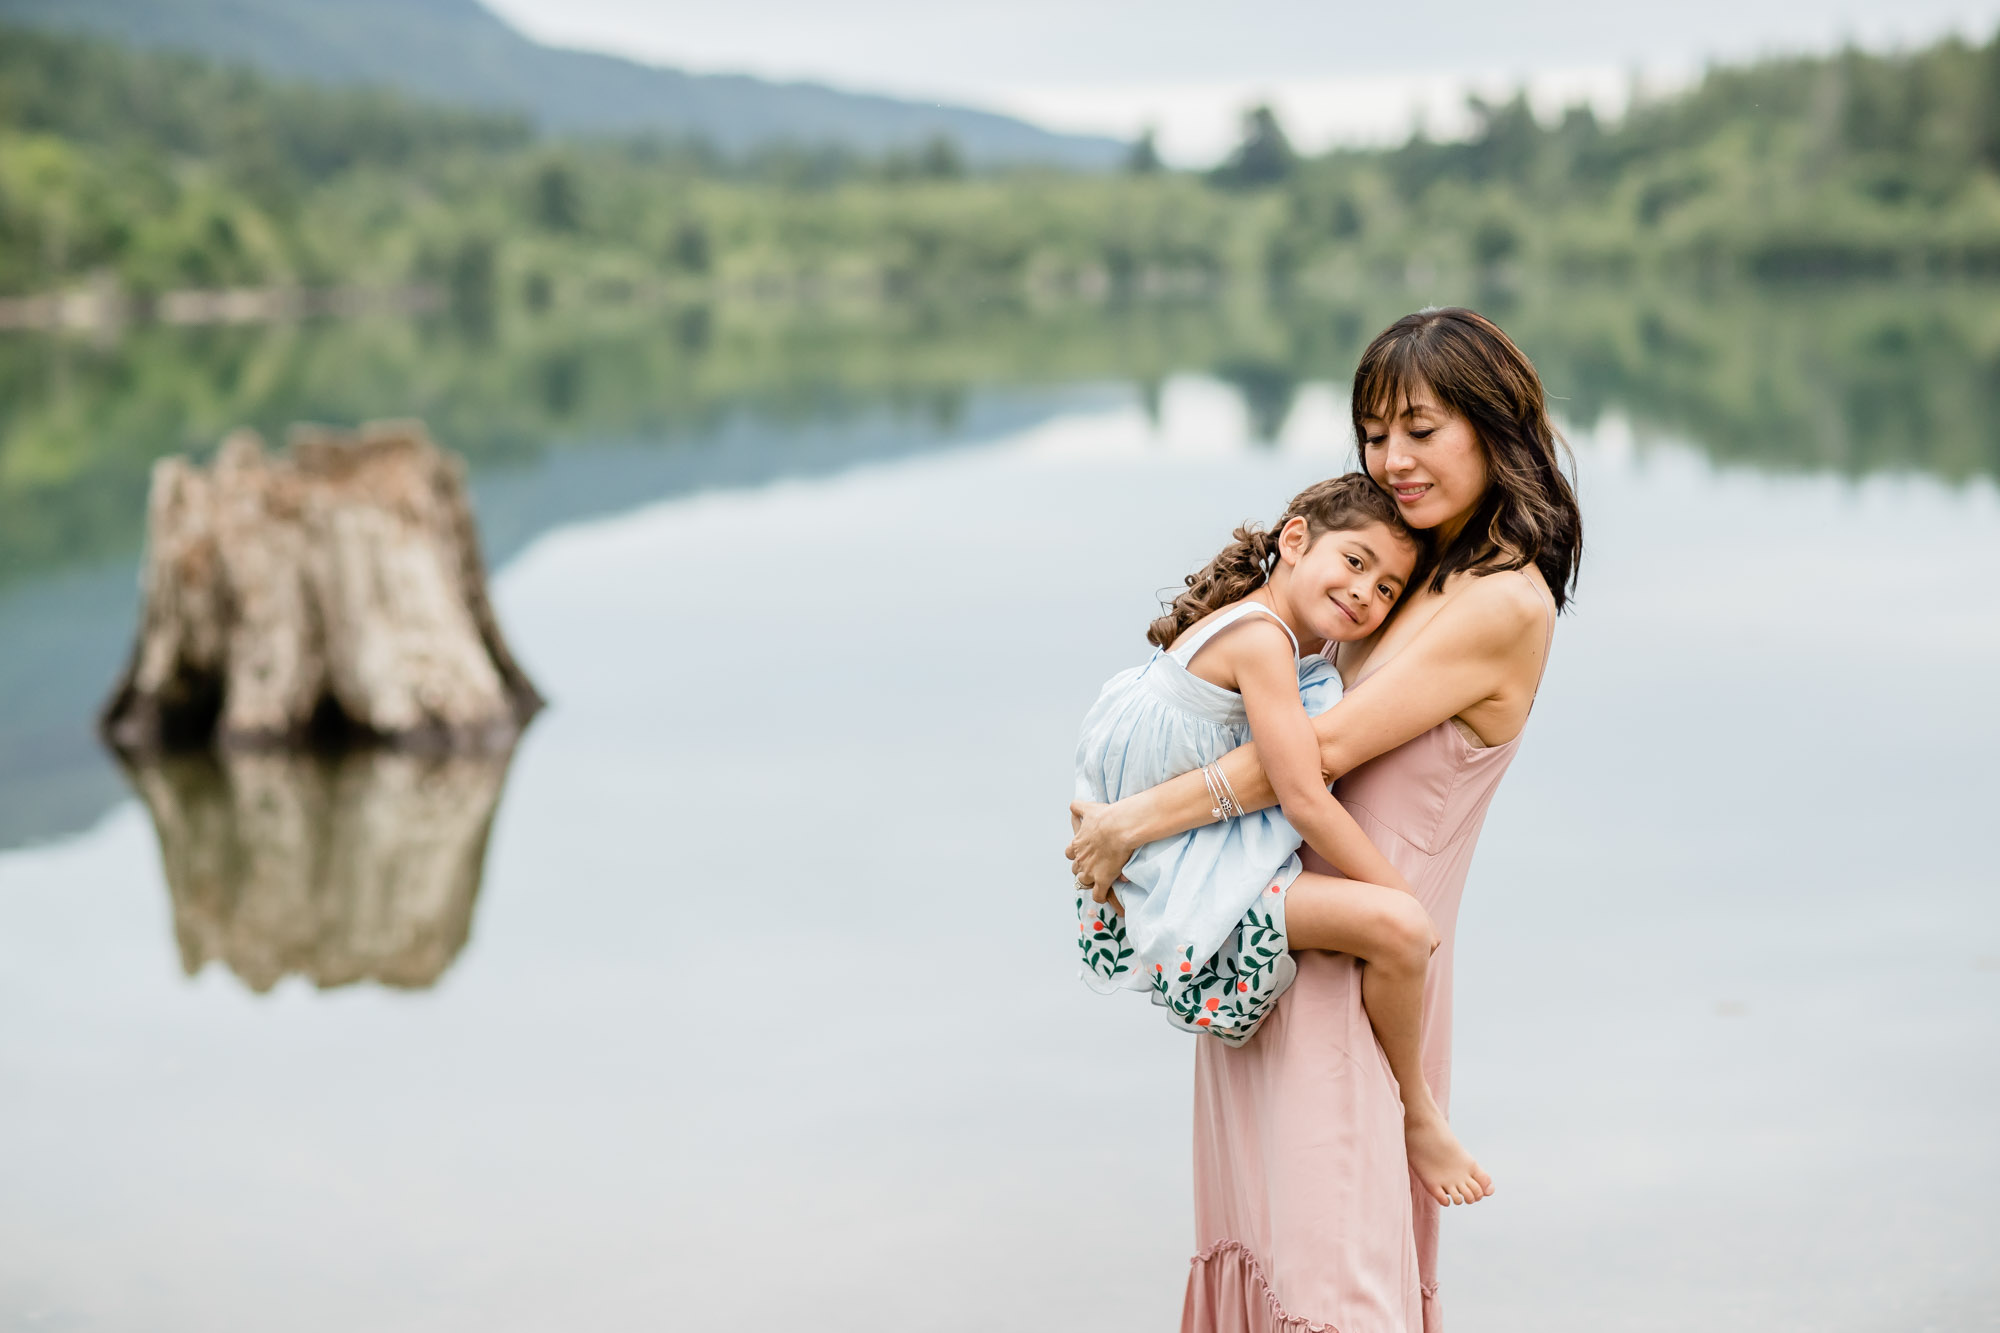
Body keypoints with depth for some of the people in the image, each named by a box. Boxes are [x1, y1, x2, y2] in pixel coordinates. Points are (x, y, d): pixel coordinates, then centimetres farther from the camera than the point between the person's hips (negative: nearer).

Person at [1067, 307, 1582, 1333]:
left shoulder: (1505, 603, -15)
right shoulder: (1423, 572, 13)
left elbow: (1328, 747, -19)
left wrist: (1138, 821, -16)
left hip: (1353, 960, -8)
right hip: (1270, 928, 8)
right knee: (1263, 1224, 11)